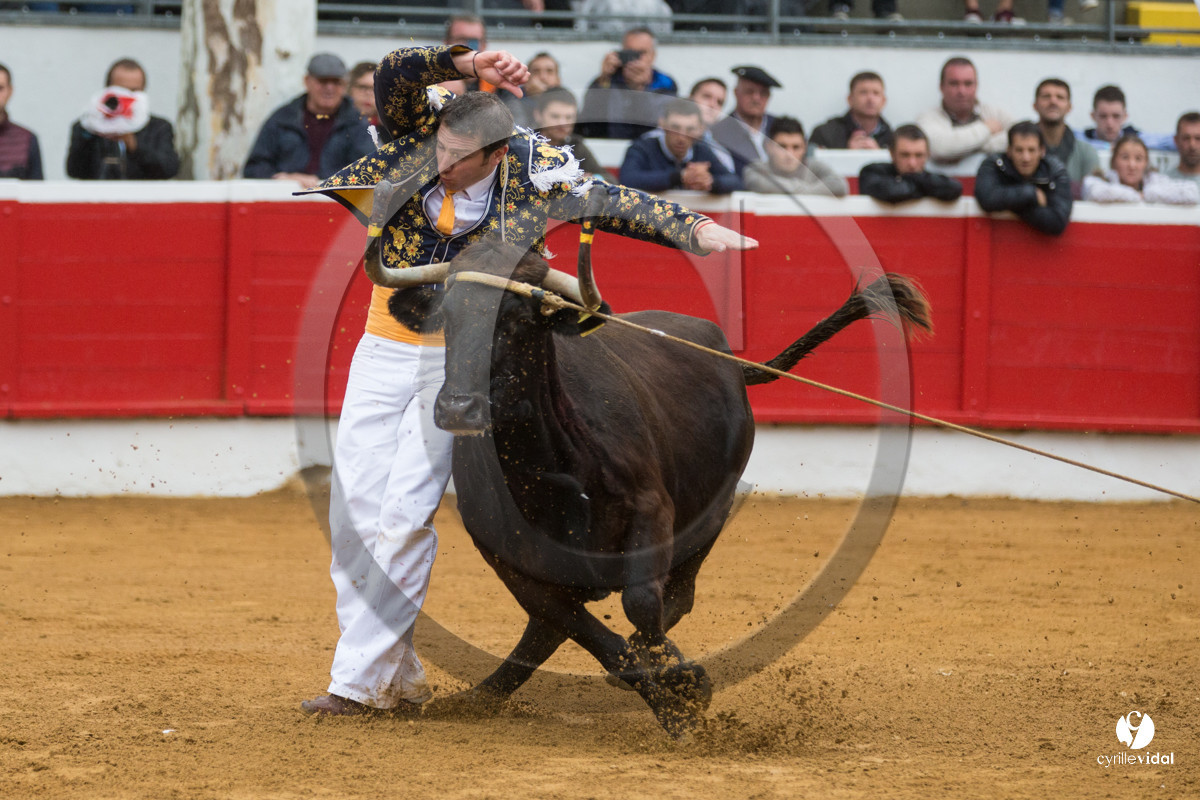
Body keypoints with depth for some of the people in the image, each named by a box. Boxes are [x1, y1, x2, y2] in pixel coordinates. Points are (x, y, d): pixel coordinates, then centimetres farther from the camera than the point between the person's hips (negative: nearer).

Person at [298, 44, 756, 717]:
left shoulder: (536, 181, -13)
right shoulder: (424, 129, -9)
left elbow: (621, 205, -4)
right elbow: (393, 76, -25)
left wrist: (694, 229, -15)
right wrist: (465, 65, -38)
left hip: (461, 362, -4)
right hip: (385, 350, 4)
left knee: (405, 516, -13)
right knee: (353, 511, 2)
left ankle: (361, 681, -8)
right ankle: (401, 681, 13)